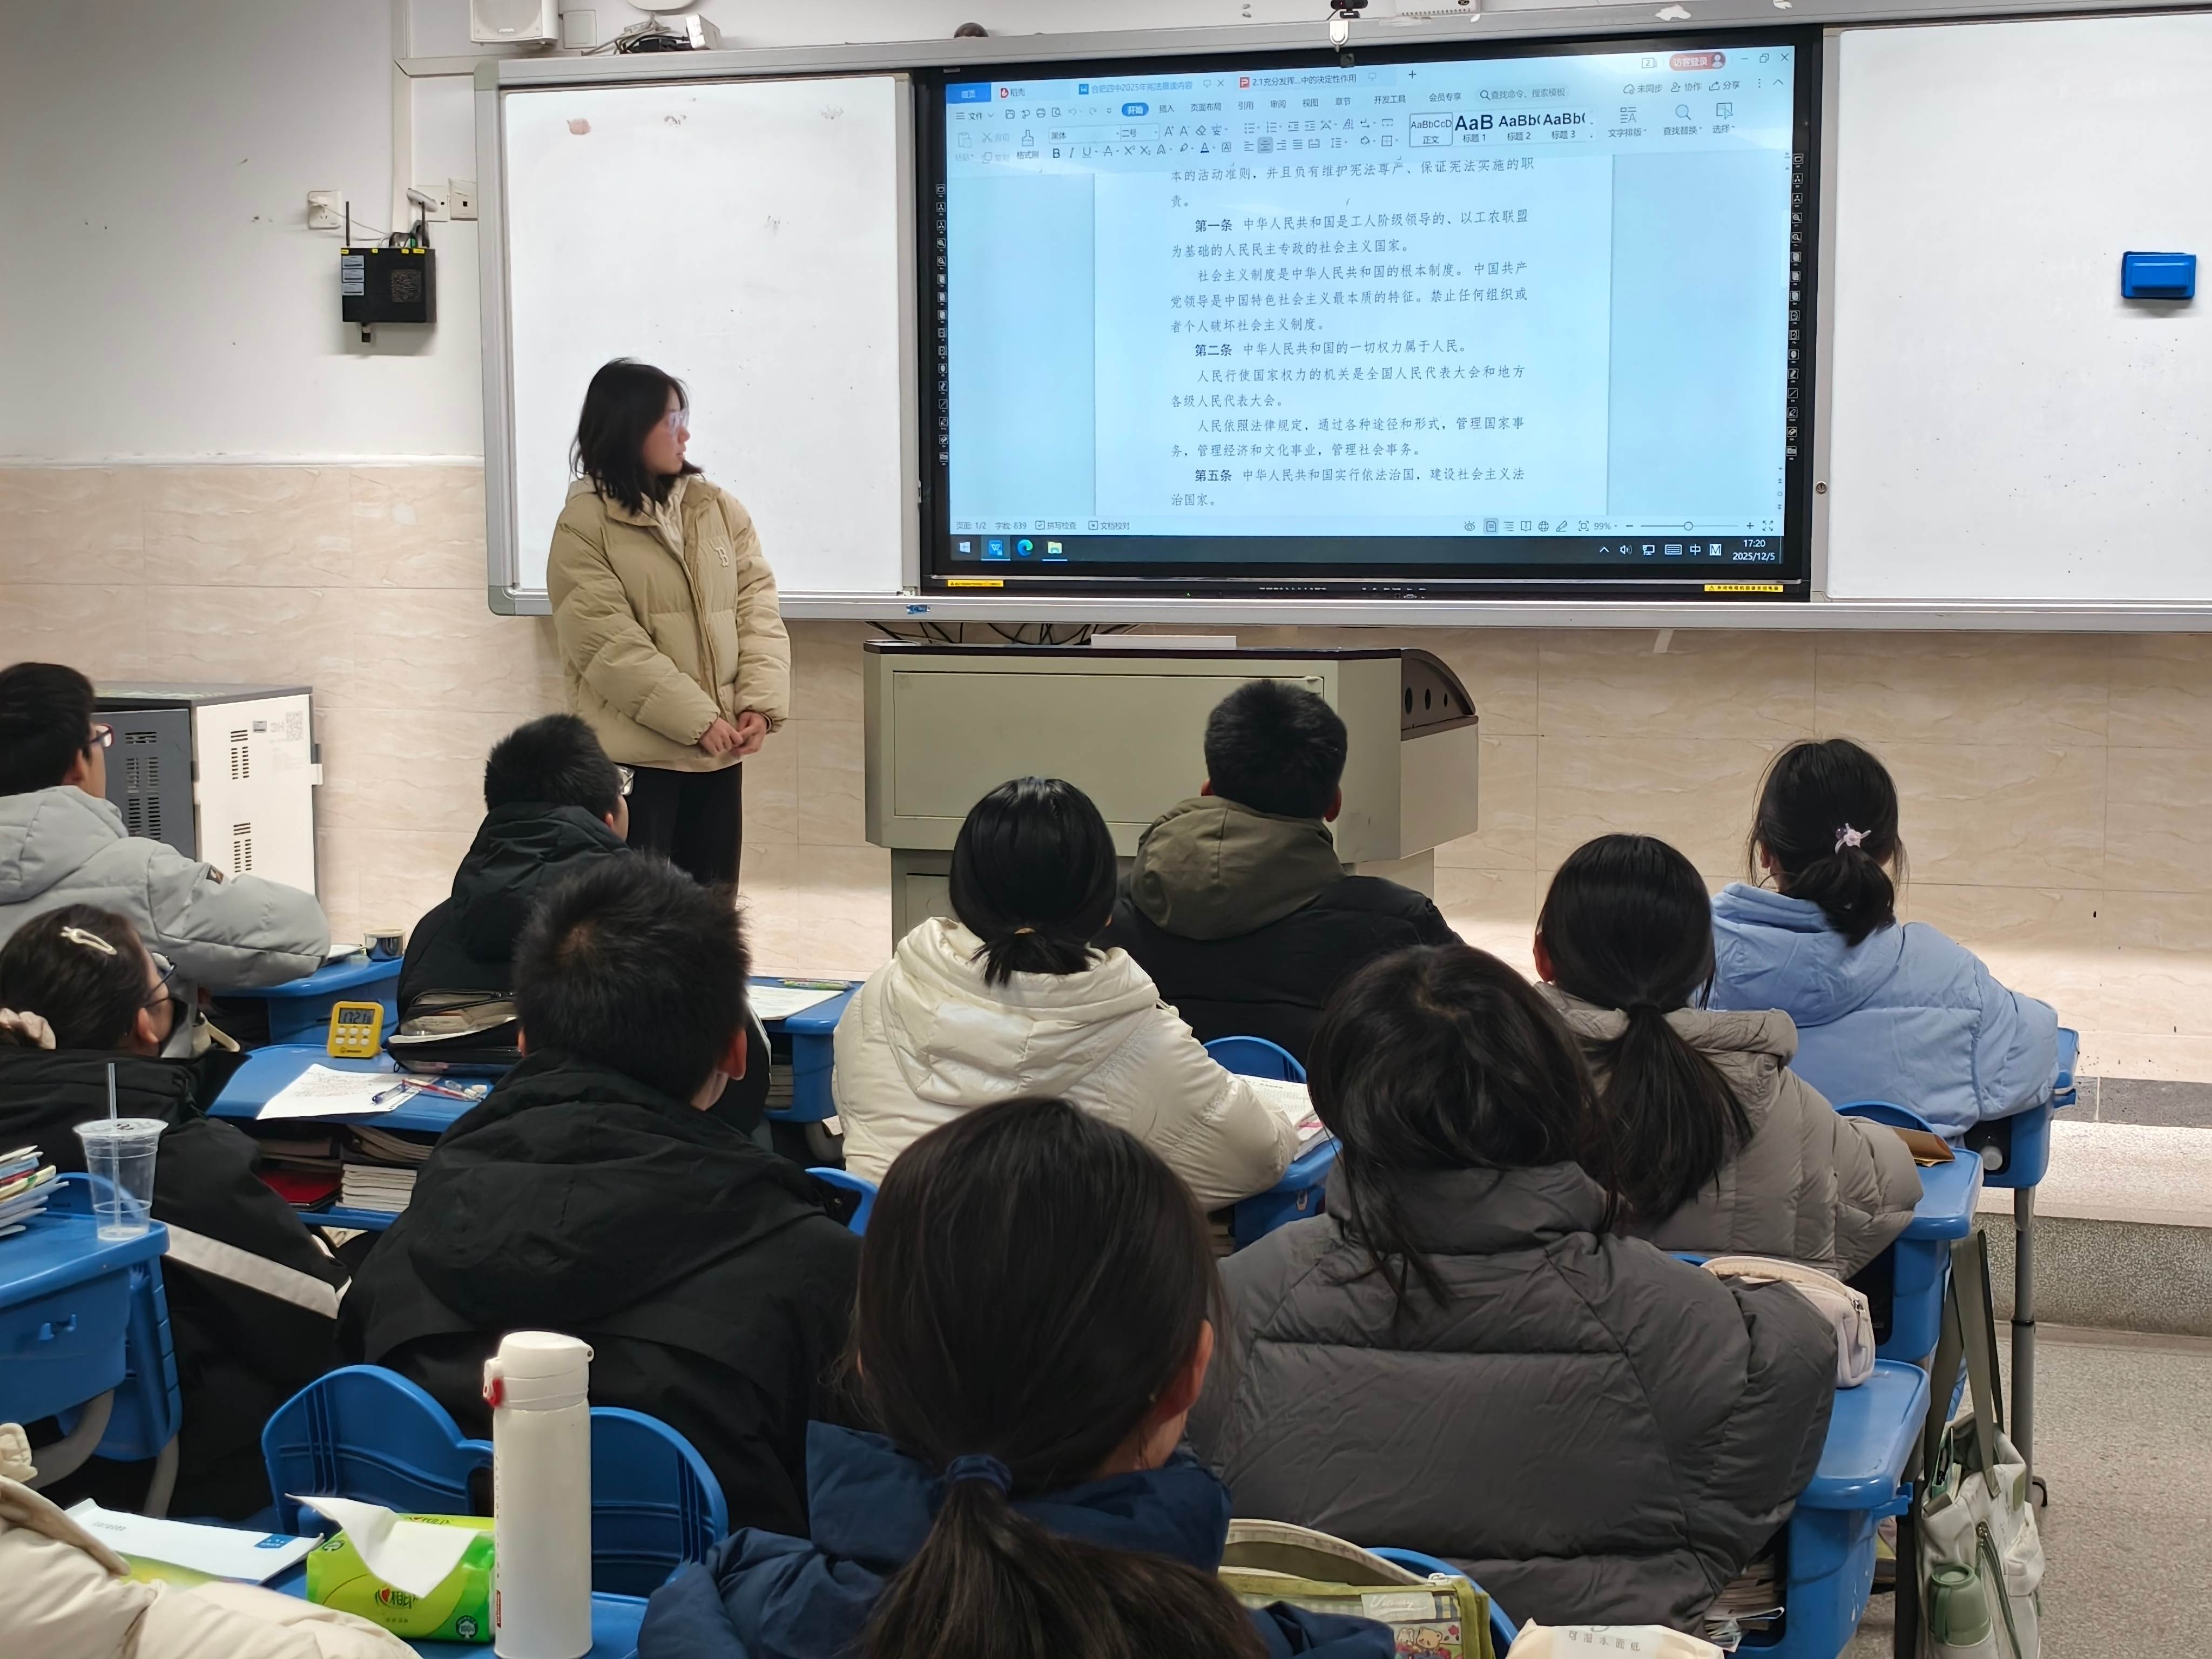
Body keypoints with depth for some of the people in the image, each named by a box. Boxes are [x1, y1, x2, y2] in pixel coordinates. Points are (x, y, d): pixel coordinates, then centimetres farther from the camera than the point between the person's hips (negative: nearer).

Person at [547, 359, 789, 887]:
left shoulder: (719, 509, 10)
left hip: (719, 750, 5)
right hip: (634, 753, -5)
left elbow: (758, 605, 5)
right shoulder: (584, 527, -7)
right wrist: (698, 719, -19)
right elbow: (611, 644, -14)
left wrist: (760, 702, -10)